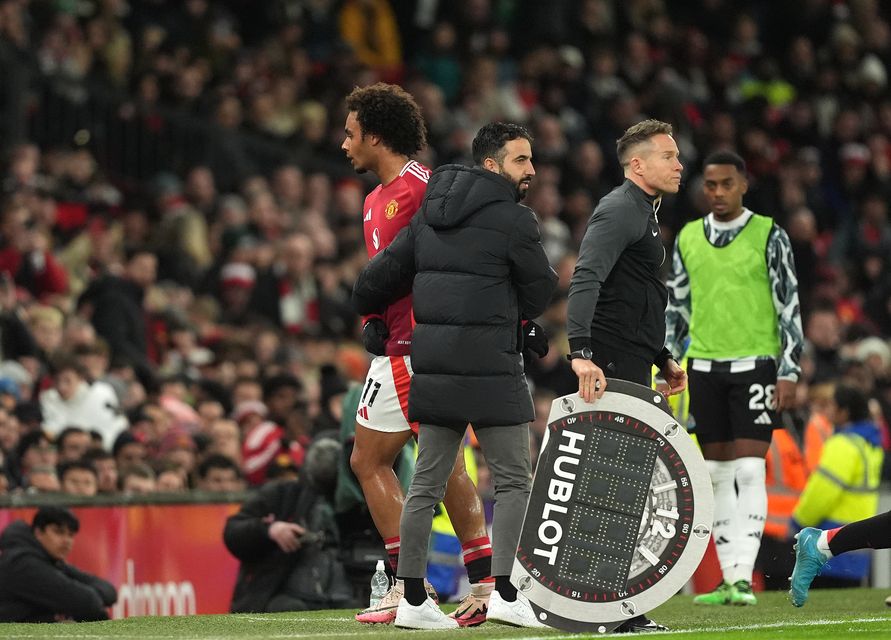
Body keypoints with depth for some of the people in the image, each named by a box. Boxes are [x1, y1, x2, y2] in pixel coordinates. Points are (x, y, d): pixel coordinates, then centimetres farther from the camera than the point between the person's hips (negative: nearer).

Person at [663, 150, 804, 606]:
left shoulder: (768, 235, -1)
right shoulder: (688, 239, 11)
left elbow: (789, 307, -2)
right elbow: (676, 309, 17)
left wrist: (789, 372, -9)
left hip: (754, 364, -4)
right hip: (704, 366, 4)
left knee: (749, 469, -11)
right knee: (717, 474, 5)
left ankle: (743, 576, -14)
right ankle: (728, 578, 9)